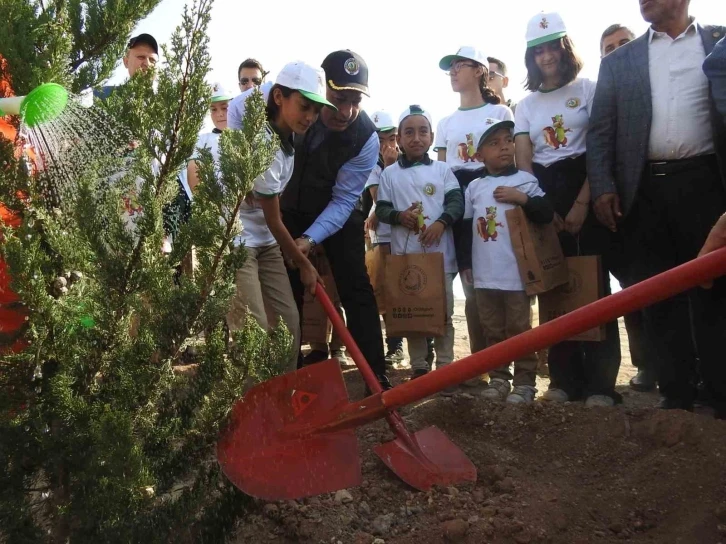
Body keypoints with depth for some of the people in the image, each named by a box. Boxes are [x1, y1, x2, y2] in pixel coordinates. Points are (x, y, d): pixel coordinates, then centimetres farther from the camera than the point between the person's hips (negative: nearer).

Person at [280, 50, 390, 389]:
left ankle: (376, 377, -2)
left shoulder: (366, 139, -27)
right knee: (287, 292, 2)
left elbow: (342, 200, -22)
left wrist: (310, 239, -33)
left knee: (356, 291, -8)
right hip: (289, 209, 1)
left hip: (337, 211, -1)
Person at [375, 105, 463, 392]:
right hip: (404, 254, 1)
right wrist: (399, 216, -15)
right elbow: (381, 208, 5)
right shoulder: (390, 173, 7)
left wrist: (441, 222, -18)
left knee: (443, 312, 4)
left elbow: (456, 201, -1)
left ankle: (445, 367, 13)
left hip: (440, 253, 0)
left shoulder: (442, 169, 7)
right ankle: (419, 368, 18)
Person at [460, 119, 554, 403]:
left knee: (519, 330, 4)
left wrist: (522, 198, -18)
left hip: (517, 273, -4)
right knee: (492, 331, 13)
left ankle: (524, 382, 13)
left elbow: (547, 214, -6)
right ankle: (498, 378, 24)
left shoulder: (525, 180, -1)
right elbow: (465, 227, 12)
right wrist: (465, 262, 10)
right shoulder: (474, 187, 8)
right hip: (484, 275, 4)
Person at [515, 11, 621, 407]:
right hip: (543, 195, 3)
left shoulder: (588, 89, 4)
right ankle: (565, 378, 8)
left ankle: (601, 382, -1)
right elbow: (523, 161, 4)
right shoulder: (526, 105, 13)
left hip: (584, 187, -3)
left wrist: (582, 202, -13)